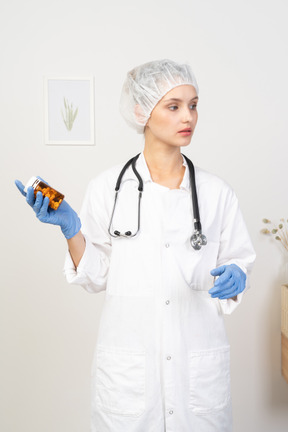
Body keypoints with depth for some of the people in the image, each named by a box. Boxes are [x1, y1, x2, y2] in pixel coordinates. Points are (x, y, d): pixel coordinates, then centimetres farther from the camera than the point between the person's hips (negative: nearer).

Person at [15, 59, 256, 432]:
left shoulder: (216, 192, -1)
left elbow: (238, 263, 7)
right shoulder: (107, 188, -4)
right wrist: (71, 230, -13)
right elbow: (94, 276, 1)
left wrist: (233, 278, -14)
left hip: (199, 365, 2)